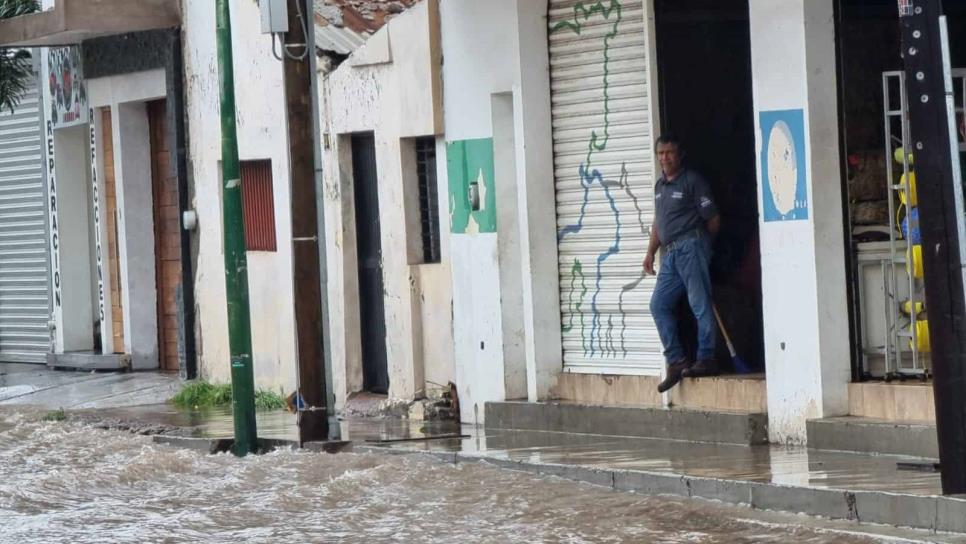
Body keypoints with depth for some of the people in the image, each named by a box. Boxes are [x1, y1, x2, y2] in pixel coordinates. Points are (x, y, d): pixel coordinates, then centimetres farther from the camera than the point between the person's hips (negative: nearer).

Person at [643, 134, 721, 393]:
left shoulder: (693, 181, -4)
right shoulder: (660, 186, 20)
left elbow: (713, 219, -3)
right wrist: (651, 252, 17)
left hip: (691, 246, -8)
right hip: (670, 253, 8)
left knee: (700, 304, -8)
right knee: (659, 304, 3)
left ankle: (706, 359, -7)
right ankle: (676, 361, 5)